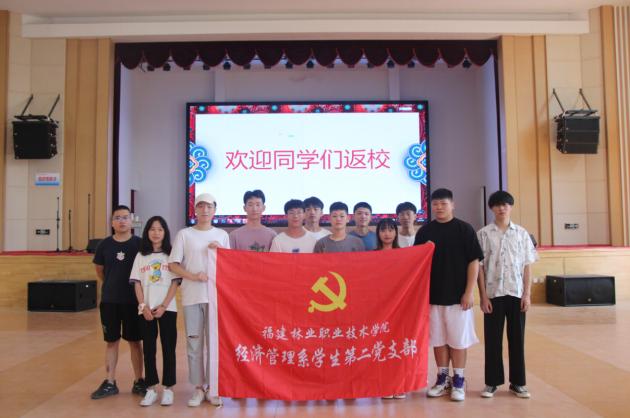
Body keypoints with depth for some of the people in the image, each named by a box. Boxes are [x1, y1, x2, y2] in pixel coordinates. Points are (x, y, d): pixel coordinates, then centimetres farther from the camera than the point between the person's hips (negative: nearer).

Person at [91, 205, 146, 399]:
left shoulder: (139, 244, -6)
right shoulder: (105, 244, 0)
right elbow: (99, 270, 14)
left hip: (133, 300, -2)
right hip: (109, 300, 2)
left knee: (135, 341, 7)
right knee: (111, 341, 10)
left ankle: (138, 382, 18)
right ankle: (110, 383, 20)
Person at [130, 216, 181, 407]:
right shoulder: (141, 256, 8)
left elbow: (175, 283, -3)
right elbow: (137, 283, 4)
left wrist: (163, 306, -12)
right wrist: (143, 306, -8)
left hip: (167, 308, -2)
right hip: (146, 309, 2)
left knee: (168, 348, 2)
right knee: (148, 349, 5)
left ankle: (168, 389, 11)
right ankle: (151, 389, 14)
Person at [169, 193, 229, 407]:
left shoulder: (222, 235, 9)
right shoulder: (184, 234, 3)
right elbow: (173, 265, 0)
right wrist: (193, 276, -14)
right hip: (192, 296, -1)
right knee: (194, 343, 4)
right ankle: (198, 387, 16)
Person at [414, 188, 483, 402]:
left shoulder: (464, 229, -4)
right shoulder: (424, 232, 3)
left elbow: (474, 262, -5)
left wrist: (469, 292, -10)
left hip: (458, 295, -2)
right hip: (432, 295, 3)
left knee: (458, 339, 5)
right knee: (438, 339, 10)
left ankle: (459, 381, 18)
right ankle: (443, 378, 23)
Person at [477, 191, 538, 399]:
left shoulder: (521, 233, 5)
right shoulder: (483, 234, 0)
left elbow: (526, 266, 5)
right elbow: (479, 266, -1)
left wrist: (527, 294, -1)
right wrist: (483, 296, -6)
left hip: (516, 293, 2)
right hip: (493, 294, -1)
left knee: (517, 338, 8)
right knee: (493, 339, 4)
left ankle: (517, 382, 19)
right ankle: (492, 382, 15)